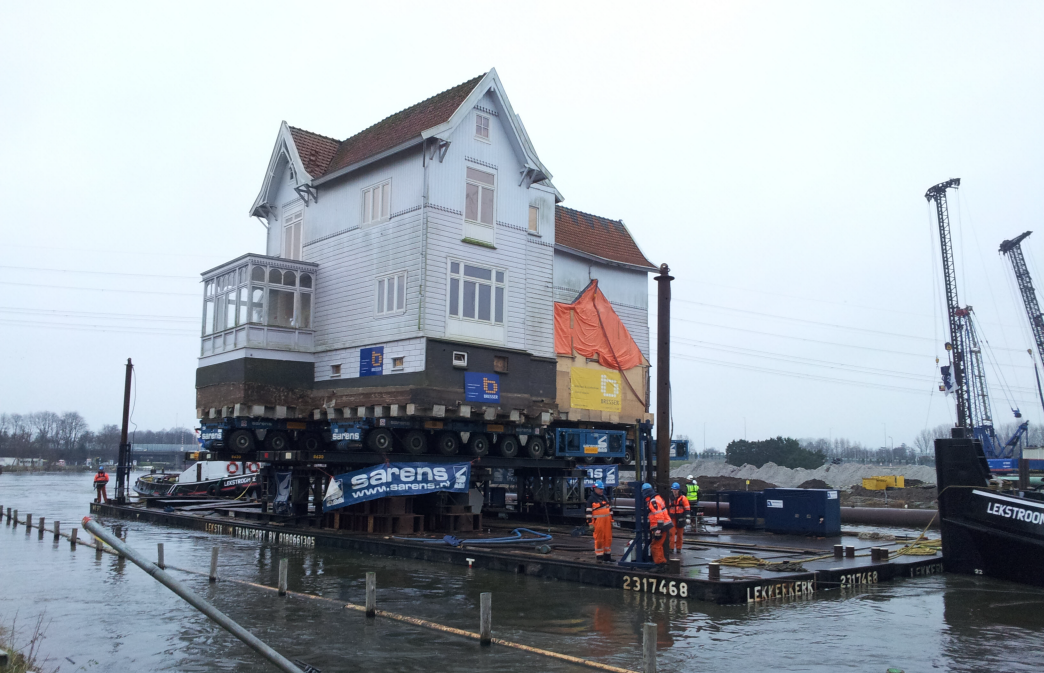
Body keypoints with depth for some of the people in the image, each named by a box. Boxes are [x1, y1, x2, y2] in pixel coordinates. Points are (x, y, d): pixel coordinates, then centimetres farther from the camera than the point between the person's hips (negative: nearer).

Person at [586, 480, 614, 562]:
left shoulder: (605, 498, 17)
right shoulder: (591, 499, -4)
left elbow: (610, 510, 22)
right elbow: (589, 512, -7)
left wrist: (611, 521, 18)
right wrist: (590, 524, -12)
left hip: (607, 521, 6)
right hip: (598, 521, -6)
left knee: (608, 538, 8)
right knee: (599, 539, -3)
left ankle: (607, 556, 17)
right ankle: (599, 557, 5)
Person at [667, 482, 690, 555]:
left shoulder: (683, 498, -2)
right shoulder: (669, 498, 5)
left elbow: (687, 509, -1)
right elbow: (667, 509, 14)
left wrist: (687, 518, -8)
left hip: (680, 519, -1)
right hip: (672, 519, 1)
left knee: (679, 534, 8)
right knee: (672, 533, -6)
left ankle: (678, 548, 18)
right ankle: (671, 548, -2)